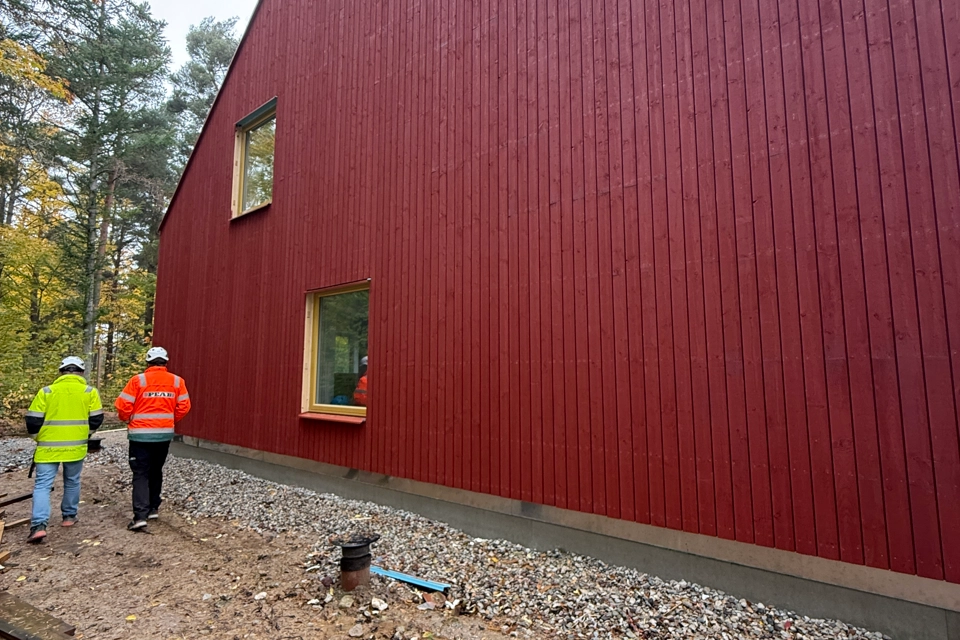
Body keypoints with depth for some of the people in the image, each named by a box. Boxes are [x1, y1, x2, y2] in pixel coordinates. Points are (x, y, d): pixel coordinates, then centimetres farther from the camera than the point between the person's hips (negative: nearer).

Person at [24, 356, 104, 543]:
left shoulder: (46, 391, -2)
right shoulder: (89, 392, -2)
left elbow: (33, 420, -2)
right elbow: (96, 419, -1)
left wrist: (37, 437, 18)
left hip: (48, 447, -1)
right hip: (76, 447, 1)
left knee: (42, 485, 3)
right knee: (72, 482, 18)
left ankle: (38, 525, -8)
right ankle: (69, 516, 28)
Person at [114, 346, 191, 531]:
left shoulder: (138, 380, -9)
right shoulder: (177, 381, -1)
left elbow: (123, 406, -9)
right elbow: (184, 407, -3)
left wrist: (127, 419, 12)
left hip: (141, 434, -3)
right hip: (165, 434, 3)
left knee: (141, 474, 1)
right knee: (156, 471, 19)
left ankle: (140, 516, -7)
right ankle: (153, 508, 27)